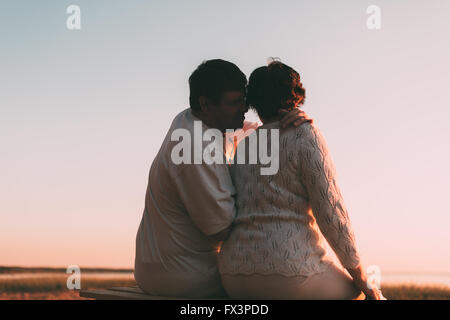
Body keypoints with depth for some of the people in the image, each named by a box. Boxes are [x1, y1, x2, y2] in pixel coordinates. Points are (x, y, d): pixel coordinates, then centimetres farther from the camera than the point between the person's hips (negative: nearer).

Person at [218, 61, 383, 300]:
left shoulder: (242, 148, 16)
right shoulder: (305, 134, -3)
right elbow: (330, 211, -9)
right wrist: (360, 278, -2)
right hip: (290, 275, -7)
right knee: (364, 296, 22)